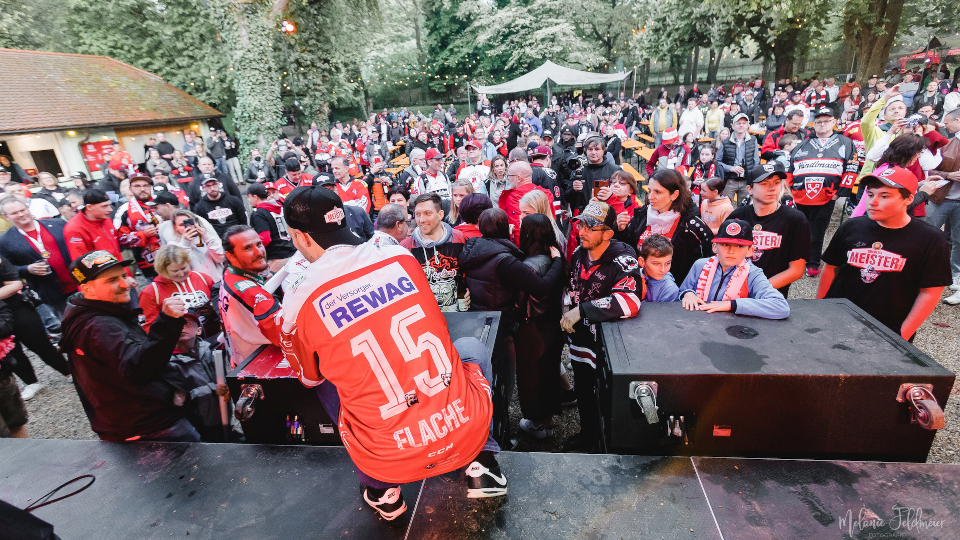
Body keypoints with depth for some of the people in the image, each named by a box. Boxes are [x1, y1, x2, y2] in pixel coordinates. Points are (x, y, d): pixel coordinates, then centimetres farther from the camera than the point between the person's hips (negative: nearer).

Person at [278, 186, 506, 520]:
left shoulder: (299, 304, -8)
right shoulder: (402, 257, 0)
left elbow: (310, 378, 13)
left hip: (392, 461, -1)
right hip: (468, 430, 2)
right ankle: (481, 464, 22)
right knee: (471, 346, 29)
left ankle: (382, 491, 28)